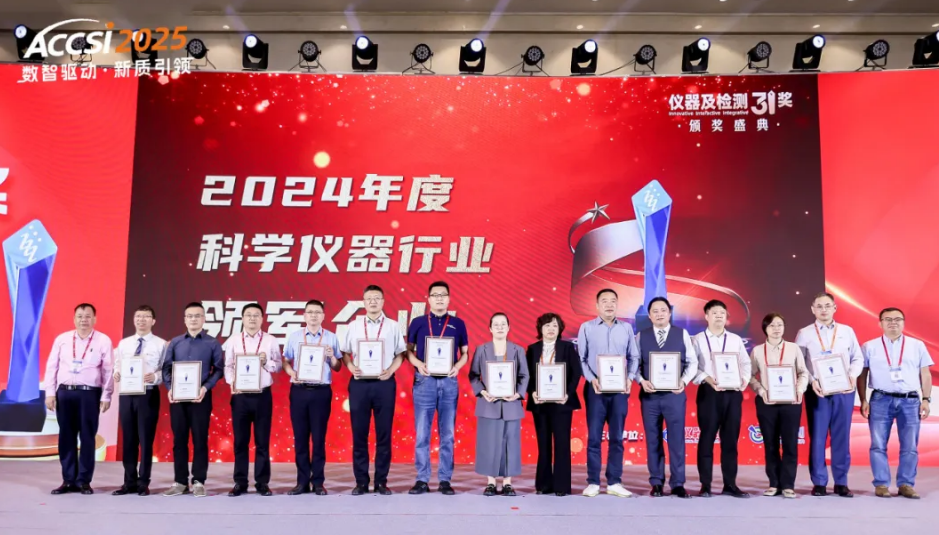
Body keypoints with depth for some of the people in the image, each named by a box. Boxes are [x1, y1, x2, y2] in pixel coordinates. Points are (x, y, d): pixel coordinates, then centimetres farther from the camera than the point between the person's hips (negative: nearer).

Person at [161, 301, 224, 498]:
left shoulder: (212, 343, 3)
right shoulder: (175, 343, 11)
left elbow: (219, 369, -2)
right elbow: (166, 368, 8)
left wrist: (205, 388, -14)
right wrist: (169, 388, -7)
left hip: (200, 397, -3)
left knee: (200, 440, 0)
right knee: (179, 440, 6)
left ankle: (199, 482, 7)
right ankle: (180, 482, 14)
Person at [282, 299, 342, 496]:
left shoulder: (331, 338, 5)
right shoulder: (294, 337, 8)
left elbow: (337, 368, 6)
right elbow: (286, 362, 7)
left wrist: (332, 356, -14)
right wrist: (292, 373, -13)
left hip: (321, 391, -1)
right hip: (299, 390, 1)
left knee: (319, 437, 3)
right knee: (300, 436, 5)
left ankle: (318, 481, 11)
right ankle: (302, 481, 14)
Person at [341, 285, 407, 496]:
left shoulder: (393, 326, 5)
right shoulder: (354, 326, 9)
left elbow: (400, 354, 5)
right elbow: (345, 353, 10)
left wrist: (390, 371, -10)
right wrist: (351, 368, -8)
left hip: (384, 383, -1)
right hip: (359, 383, 1)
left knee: (384, 434, 3)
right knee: (359, 434, 4)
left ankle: (381, 482, 11)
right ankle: (361, 482, 12)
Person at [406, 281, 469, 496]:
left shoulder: (458, 324, 7)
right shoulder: (418, 322, 5)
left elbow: (465, 352, 10)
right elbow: (408, 350, 7)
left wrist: (457, 366, -10)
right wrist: (418, 363, -12)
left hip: (449, 382, 1)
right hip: (424, 381, 0)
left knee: (447, 433, 4)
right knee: (422, 433, 2)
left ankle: (445, 480, 11)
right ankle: (422, 479, 10)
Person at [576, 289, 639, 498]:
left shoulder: (626, 328, 7)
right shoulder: (586, 327, 2)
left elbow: (634, 357, 7)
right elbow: (581, 358, 0)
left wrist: (630, 378, -8)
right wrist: (591, 379, -13)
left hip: (620, 389, 2)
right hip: (596, 388, -2)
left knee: (617, 437, 6)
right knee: (594, 437, 1)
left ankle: (614, 482, 13)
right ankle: (593, 482, 8)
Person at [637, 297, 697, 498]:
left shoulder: (682, 334, 4)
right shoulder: (641, 336, 6)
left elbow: (692, 362, 3)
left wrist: (684, 381, -12)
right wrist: (642, 381, -13)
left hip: (675, 394, -1)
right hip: (649, 395, 1)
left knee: (677, 439, 1)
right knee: (653, 440, 7)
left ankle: (678, 484, 10)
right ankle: (656, 483, 16)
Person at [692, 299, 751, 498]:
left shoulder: (736, 340, 13)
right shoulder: (698, 339, 3)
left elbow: (746, 364, 11)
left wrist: (744, 380, -8)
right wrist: (708, 379, -19)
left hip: (733, 393, 3)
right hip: (708, 392, -3)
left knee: (731, 439, 6)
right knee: (707, 438, 0)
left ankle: (730, 484, 13)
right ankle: (705, 485, 6)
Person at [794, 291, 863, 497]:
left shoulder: (847, 331, 11)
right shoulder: (804, 333, 6)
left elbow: (858, 358, 10)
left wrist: (853, 376, -8)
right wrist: (811, 381, -13)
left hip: (844, 390, 1)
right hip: (817, 391, -1)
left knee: (841, 436, 4)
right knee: (817, 437, 0)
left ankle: (841, 482, 12)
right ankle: (819, 483, 7)